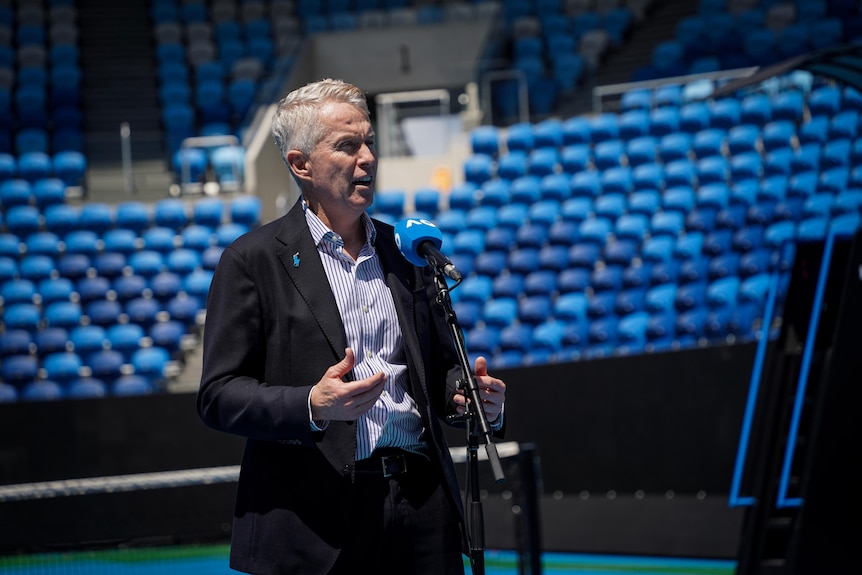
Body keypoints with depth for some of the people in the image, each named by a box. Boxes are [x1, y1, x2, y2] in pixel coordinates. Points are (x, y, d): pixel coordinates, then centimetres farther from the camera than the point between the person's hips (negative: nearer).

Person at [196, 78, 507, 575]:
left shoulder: (408, 254, 15)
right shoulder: (253, 260, 0)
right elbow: (218, 396, -5)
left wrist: (471, 394, -1)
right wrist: (311, 407, -21)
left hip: (422, 499, 4)